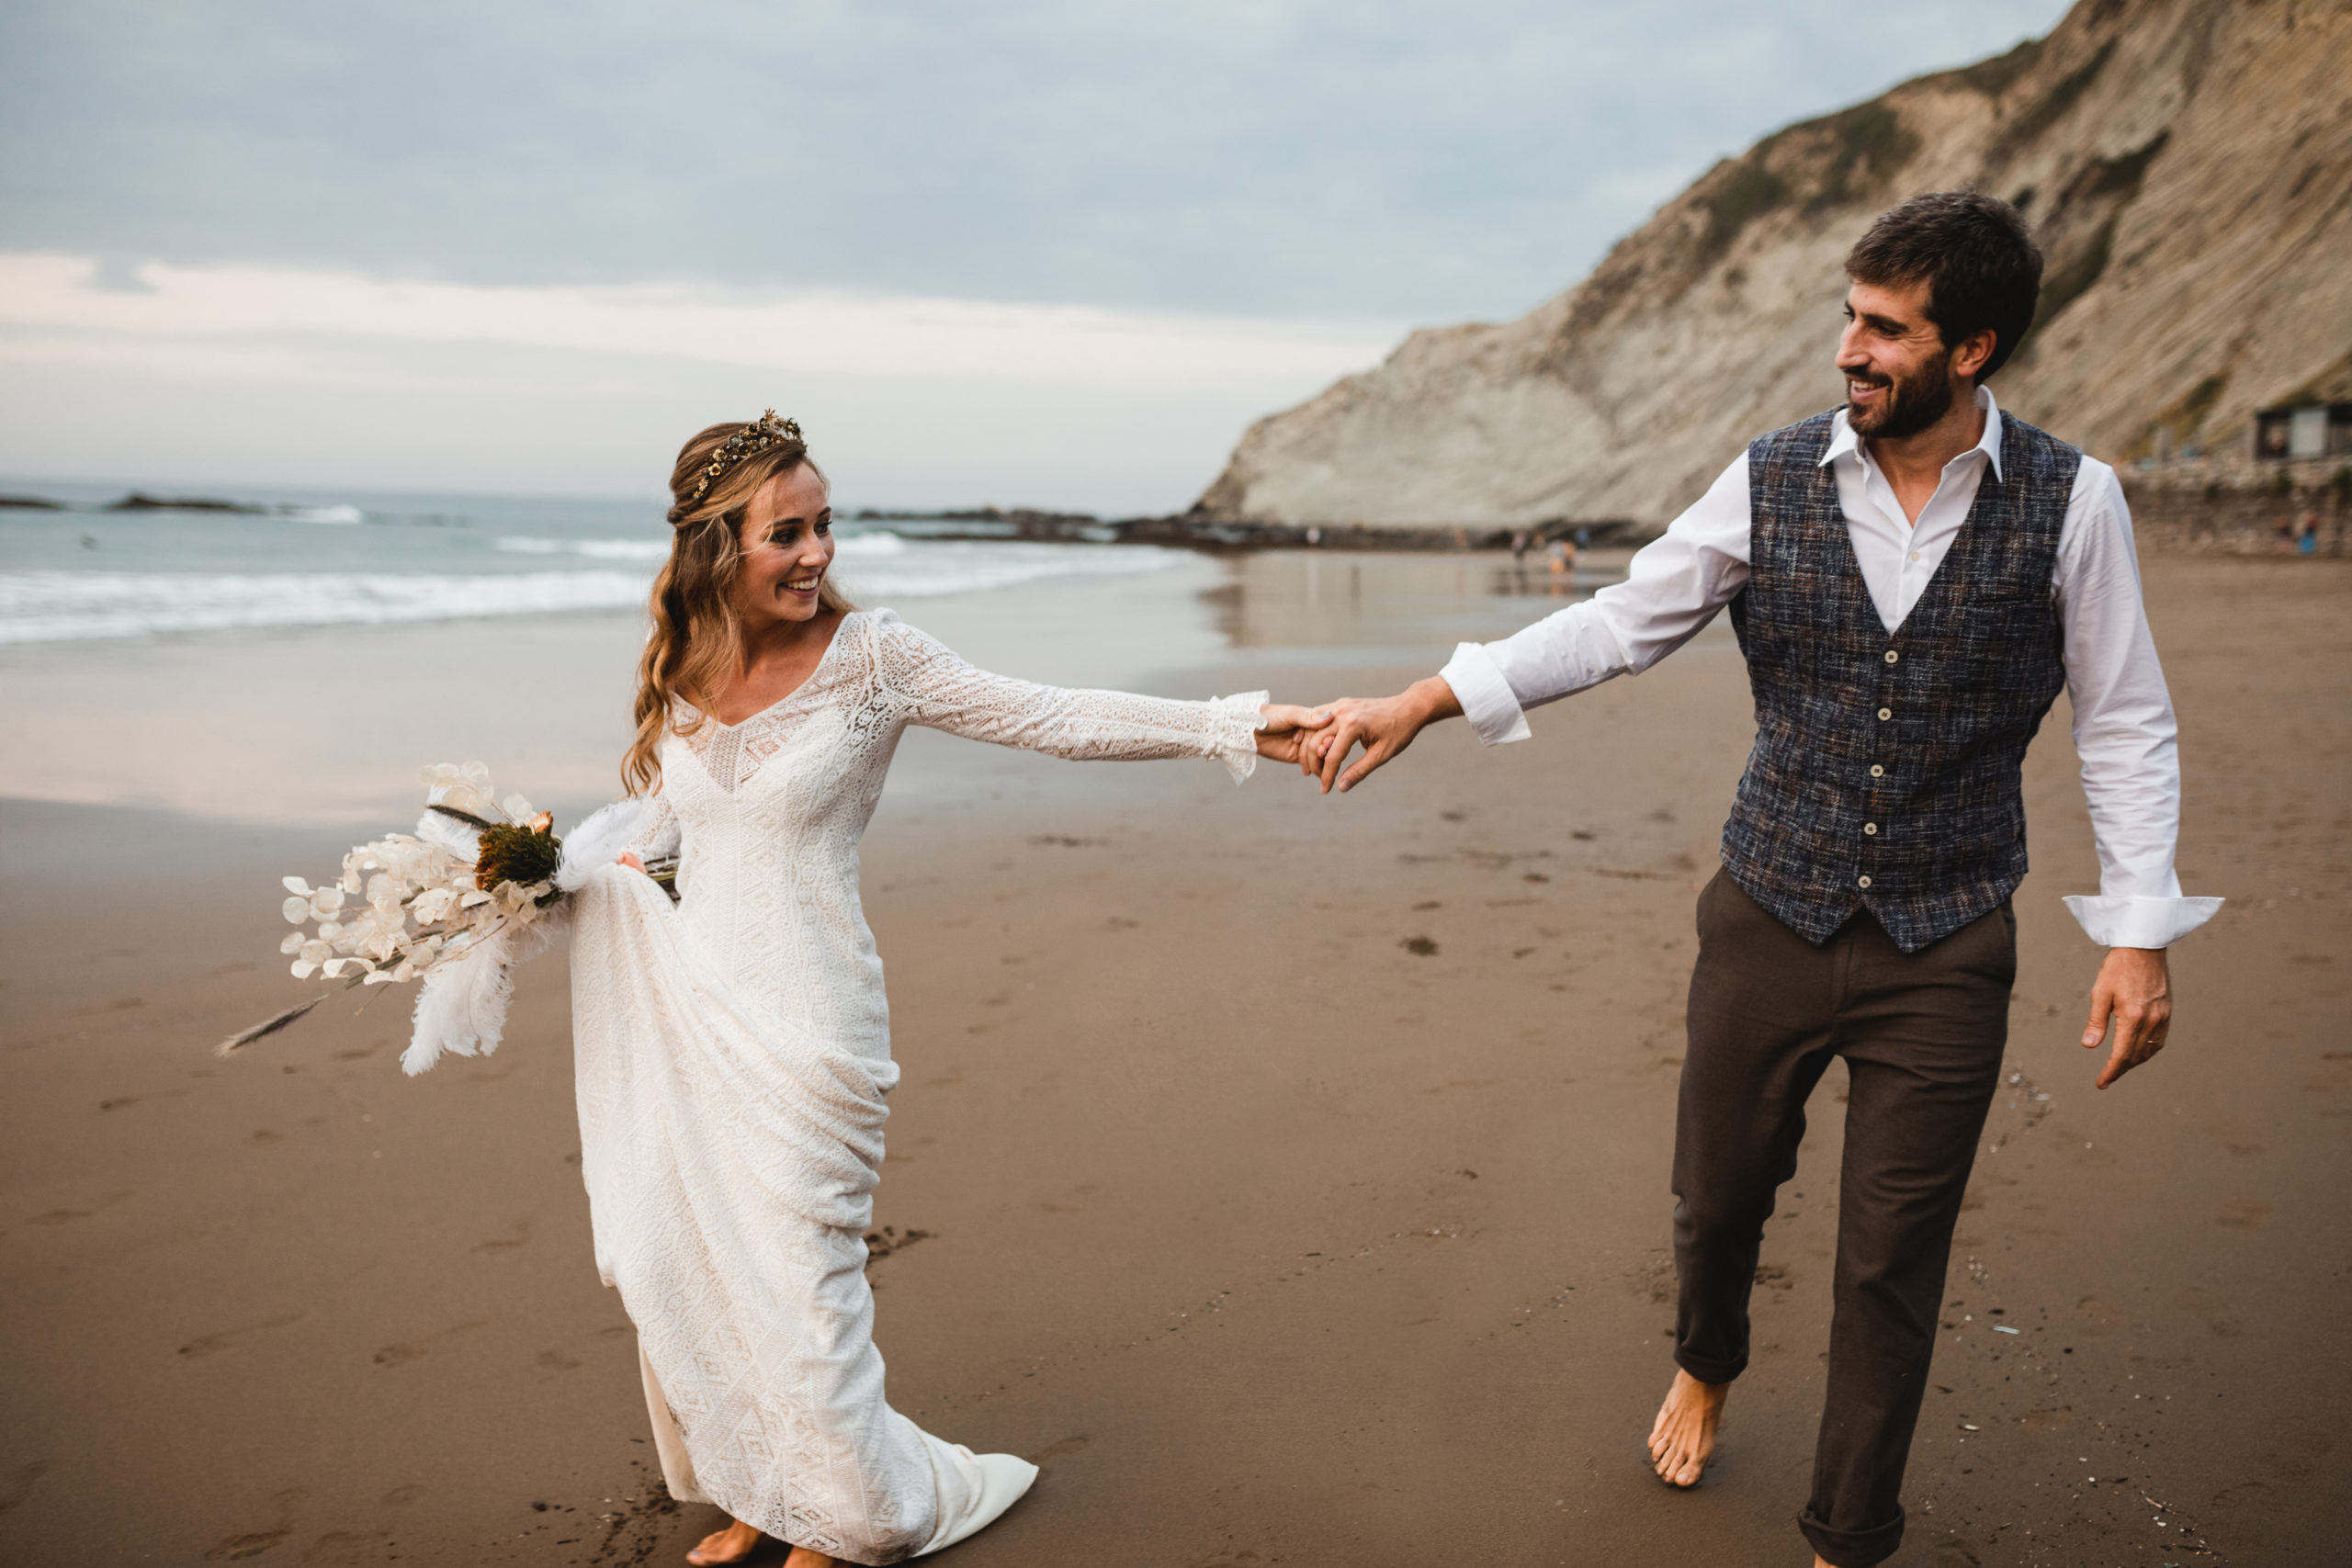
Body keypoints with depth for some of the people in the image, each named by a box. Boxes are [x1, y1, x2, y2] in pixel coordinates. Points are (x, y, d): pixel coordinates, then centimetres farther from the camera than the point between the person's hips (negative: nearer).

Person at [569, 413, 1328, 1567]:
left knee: (789, 1278, 1)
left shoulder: (868, 656, -11)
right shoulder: (682, 672, 3)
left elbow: (1054, 718, -15)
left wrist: (1241, 727, -21)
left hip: (800, 1024, -5)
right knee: (674, 1265, 11)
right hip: (685, 1006, 5)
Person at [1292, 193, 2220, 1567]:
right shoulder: (1773, 483, -4)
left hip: (1943, 951, -1)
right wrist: (1424, 703, -10)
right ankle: (1708, 1367, 53)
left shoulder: (2070, 502, -8)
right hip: (1770, 923, 2)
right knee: (1718, 1196, 17)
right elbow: (1619, 624, -2)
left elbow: (2127, 727, -1)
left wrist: (2139, 930, -6)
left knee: (1892, 1268, 6)